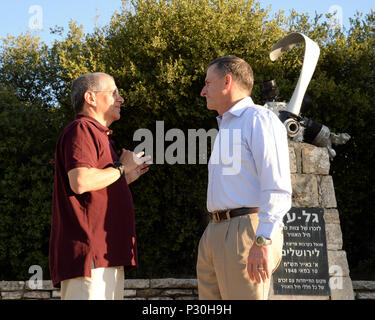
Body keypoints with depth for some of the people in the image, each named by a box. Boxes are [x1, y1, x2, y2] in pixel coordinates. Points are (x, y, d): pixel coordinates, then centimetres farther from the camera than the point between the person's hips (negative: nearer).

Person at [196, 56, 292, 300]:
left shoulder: (259, 120, -6)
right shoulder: (227, 128, 25)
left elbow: (277, 189, -16)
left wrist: (263, 242, -24)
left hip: (247, 233, -10)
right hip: (215, 234, 10)